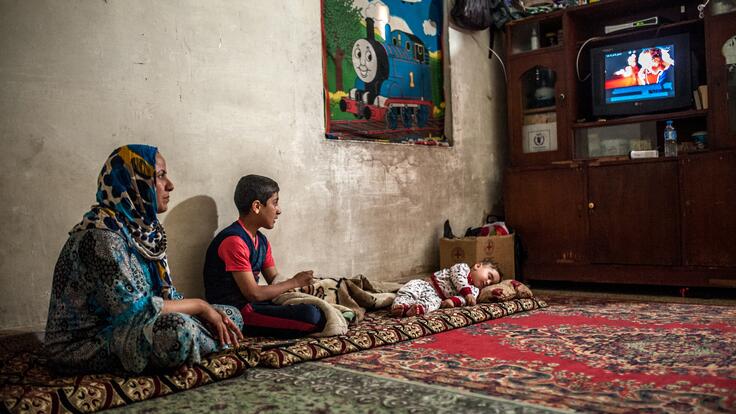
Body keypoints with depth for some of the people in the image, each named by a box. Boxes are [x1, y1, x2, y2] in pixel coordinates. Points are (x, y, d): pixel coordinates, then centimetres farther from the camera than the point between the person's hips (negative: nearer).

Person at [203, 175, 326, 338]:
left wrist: (302, 284, -5)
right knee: (311, 316, -23)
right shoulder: (233, 240, -16)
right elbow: (253, 293, -18)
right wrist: (294, 282, -8)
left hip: (254, 305, 10)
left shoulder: (261, 241, 14)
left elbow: (274, 280, 14)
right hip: (236, 312, -10)